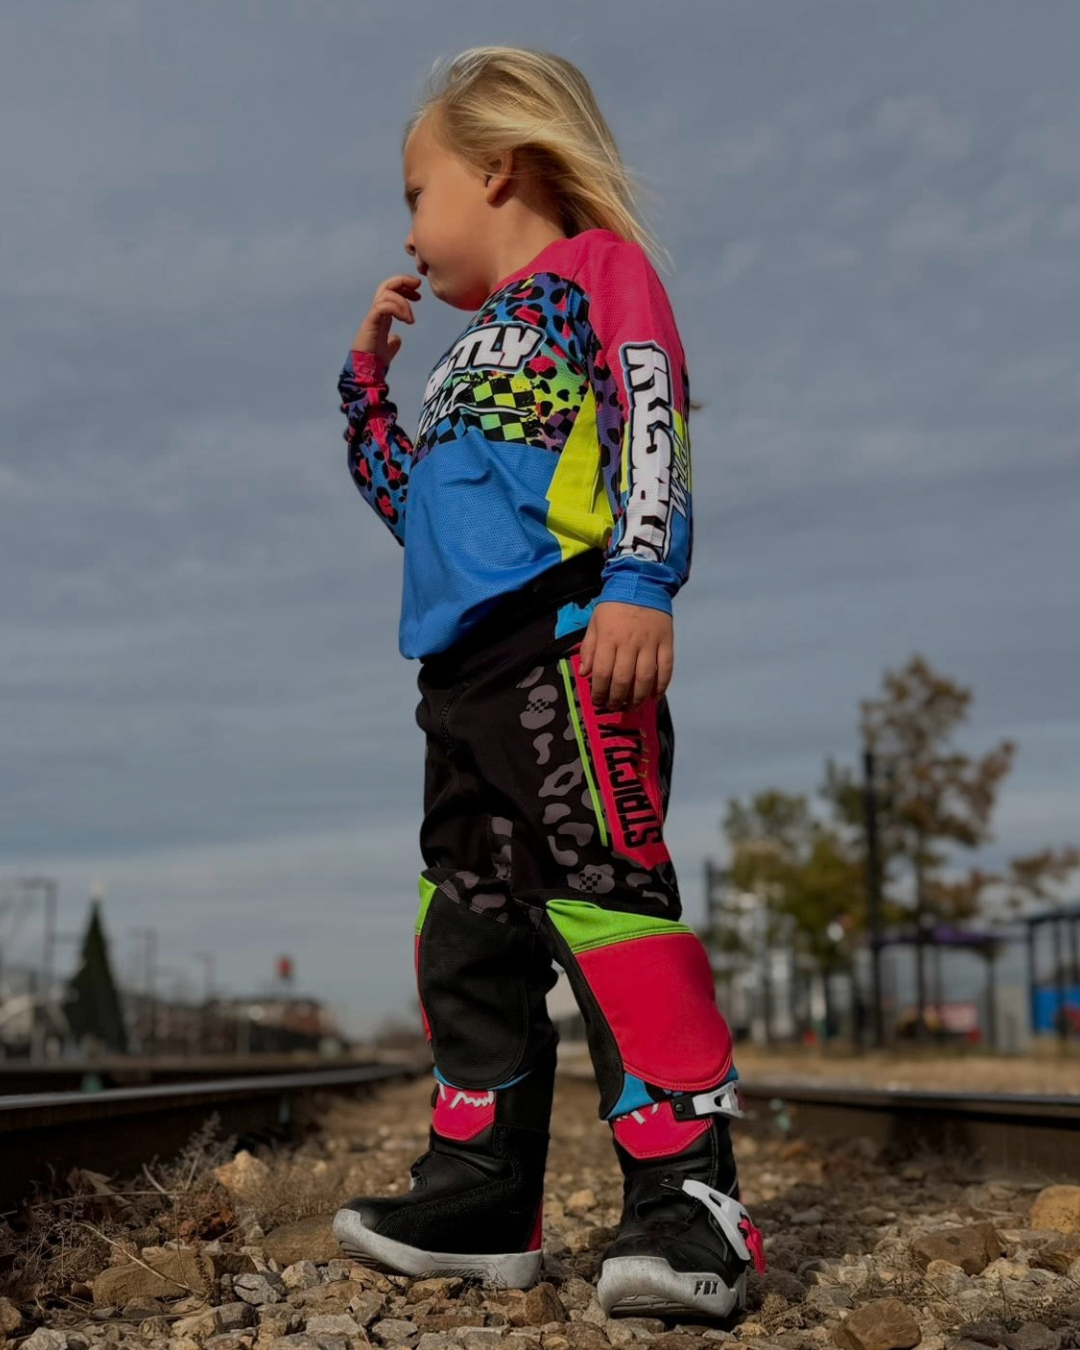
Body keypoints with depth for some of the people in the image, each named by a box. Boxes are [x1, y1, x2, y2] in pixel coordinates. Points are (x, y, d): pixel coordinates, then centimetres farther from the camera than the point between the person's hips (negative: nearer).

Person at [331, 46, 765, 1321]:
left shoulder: (593, 268, 6)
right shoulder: (474, 345, 30)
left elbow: (649, 420, -11)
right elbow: (412, 504, 37)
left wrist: (638, 582, -24)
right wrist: (367, 379, 30)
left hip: (564, 641, -9)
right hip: (461, 666, 9)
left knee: (604, 894, -16)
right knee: (467, 932, 8)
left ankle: (688, 1195, -12)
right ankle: (480, 1195, 16)